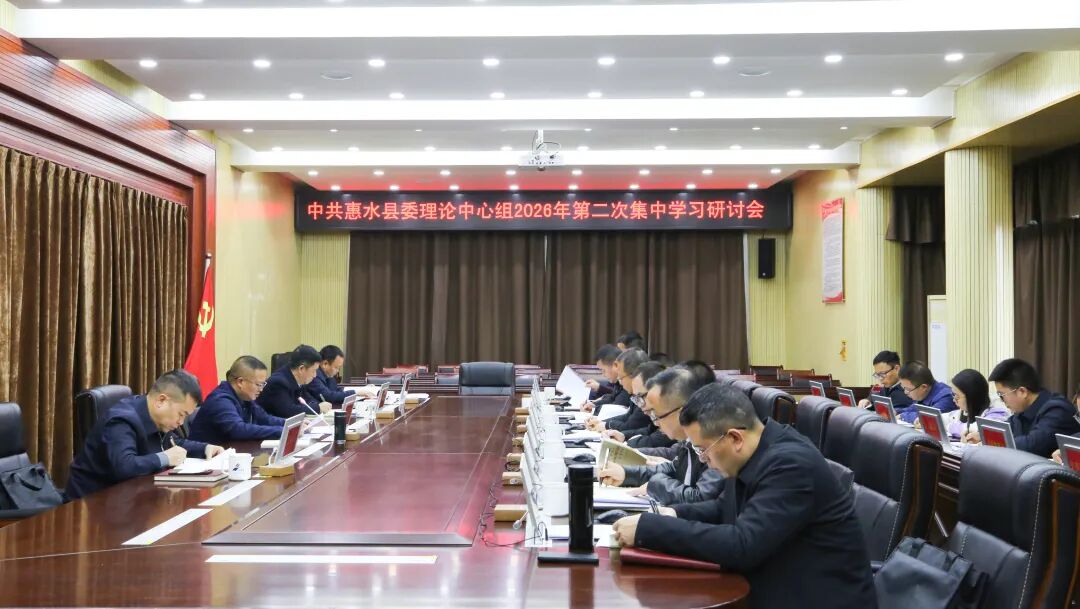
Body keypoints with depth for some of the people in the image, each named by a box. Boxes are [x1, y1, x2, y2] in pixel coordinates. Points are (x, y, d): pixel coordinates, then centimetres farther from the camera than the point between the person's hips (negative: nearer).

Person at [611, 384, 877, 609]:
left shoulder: (791, 463, -24)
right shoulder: (750, 454, 0)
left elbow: (741, 545, -29)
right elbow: (725, 508, 17)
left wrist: (648, 528, -26)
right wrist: (675, 515, -2)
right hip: (772, 586, 8)